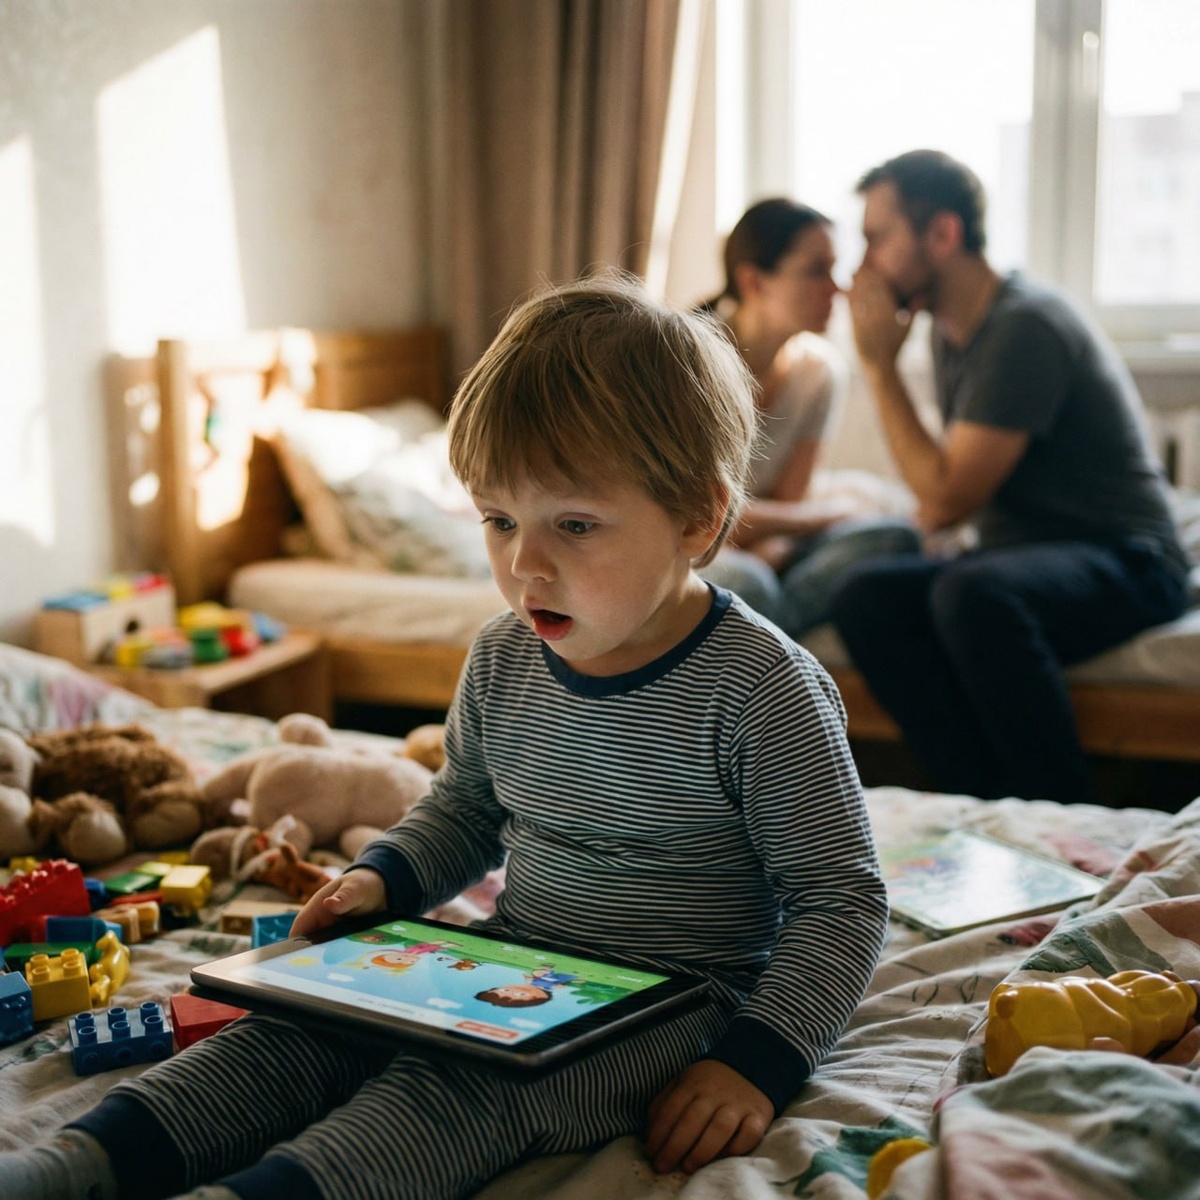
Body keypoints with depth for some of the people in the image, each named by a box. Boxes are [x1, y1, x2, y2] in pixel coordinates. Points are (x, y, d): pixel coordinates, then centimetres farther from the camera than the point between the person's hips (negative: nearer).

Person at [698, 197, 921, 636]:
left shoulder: (818, 369, -2)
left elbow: (787, 505, 1)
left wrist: (768, 548, -23)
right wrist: (833, 510, -9)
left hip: (758, 552, 6)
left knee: (891, 537, -19)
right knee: (743, 584, -39)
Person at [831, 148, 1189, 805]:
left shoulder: (1025, 326, -17)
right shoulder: (953, 330, 11)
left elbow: (946, 498, -20)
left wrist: (879, 364, -14)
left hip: (1123, 563, -8)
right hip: (1020, 559, 8)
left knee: (970, 594, -38)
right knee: (864, 596, -18)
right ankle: (986, 799, -21)